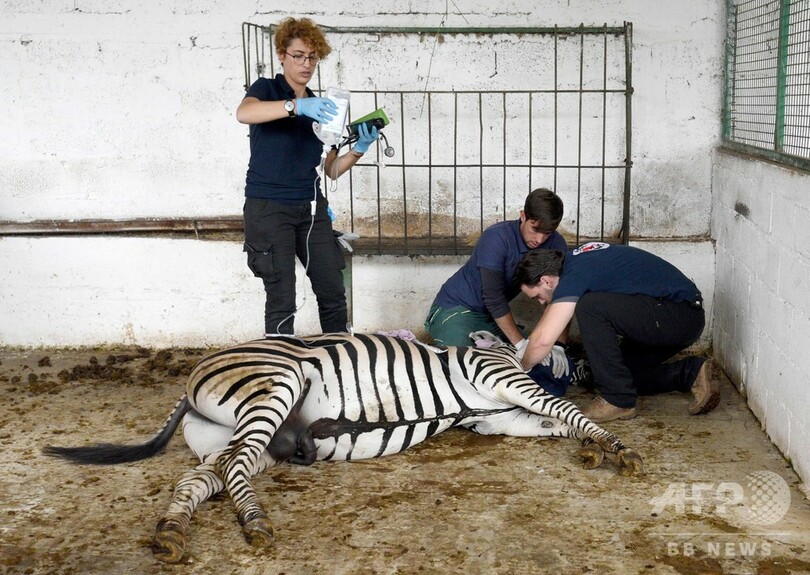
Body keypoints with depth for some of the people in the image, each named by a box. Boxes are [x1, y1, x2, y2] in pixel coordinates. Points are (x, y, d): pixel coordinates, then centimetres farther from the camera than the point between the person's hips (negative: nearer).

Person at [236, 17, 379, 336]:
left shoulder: (319, 107, 15)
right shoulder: (267, 89, 0)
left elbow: (332, 170, 12)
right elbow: (243, 113, -26)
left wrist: (359, 149, -7)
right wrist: (297, 106, -38)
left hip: (311, 208, 5)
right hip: (269, 208, -5)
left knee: (334, 293, 3)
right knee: (282, 300, -7)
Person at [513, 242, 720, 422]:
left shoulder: (575, 275, -19)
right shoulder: (573, 260, 10)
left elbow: (543, 340, -24)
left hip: (681, 317, -10)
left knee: (590, 308, -23)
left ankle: (618, 400, -15)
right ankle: (689, 373, 7)